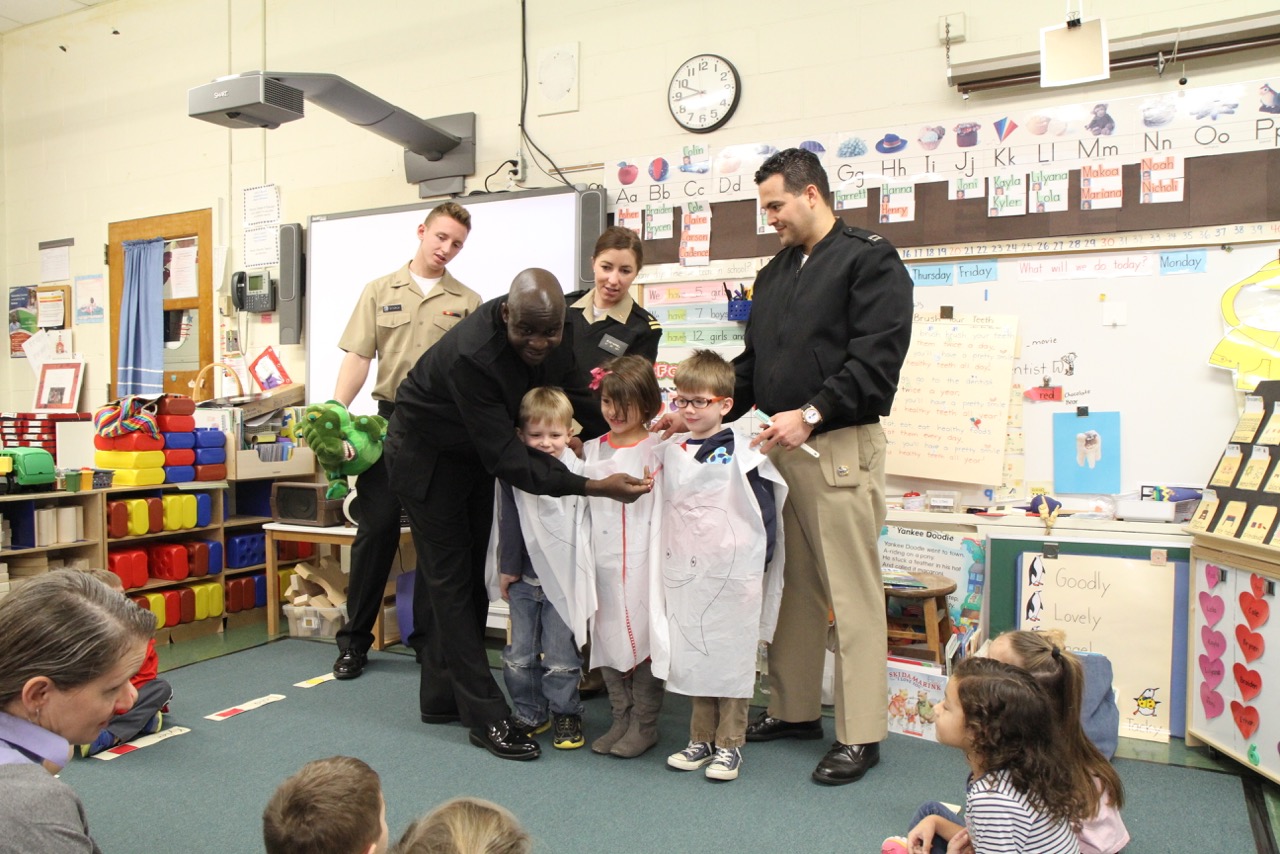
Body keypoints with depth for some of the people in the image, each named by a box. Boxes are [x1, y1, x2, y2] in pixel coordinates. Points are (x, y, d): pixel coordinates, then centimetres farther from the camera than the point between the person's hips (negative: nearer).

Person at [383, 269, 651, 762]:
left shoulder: (558, 331, -18)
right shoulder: (471, 354, -39)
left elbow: (571, 391, -2)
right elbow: (505, 458, -39)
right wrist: (592, 486, -45)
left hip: (477, 452, 8)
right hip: (427, 456, -7)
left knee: (472, 575, 12)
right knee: (451, 581, -3)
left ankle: (442, 698, 26)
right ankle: (486, 717, 4)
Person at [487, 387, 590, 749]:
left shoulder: (578, 471, -8)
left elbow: (586, 525, -4)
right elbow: (507, 524, 3)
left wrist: (584, 575, -5)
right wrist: (507, 568, 4)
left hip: (563, 579, -3)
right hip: (523, 578, 3)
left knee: (560, 656, 5)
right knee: (519, 654, 11)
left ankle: (566, 714, 24)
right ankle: (530, 714, 29)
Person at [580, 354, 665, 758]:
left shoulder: (658, 449, -3)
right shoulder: (592, 450, 12)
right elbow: (579, 502, 19)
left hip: (641, 559, -5)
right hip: (603, 559, 5)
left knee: (643, 637, 0)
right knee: (607, 638, 9)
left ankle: (644, 724, 15)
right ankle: (621, 719, 24)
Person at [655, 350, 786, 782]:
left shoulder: (743, 454, -9)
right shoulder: (670, 452, 6)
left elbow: (766, 511, -6)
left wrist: (757, 565, -7)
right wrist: (668, 564, 13)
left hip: (733, 575, -5)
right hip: (685, 576, 5)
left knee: (732, 658, 6)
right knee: (693, 657, 13)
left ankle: (730, 745, 20)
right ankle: (701, 739, 28)